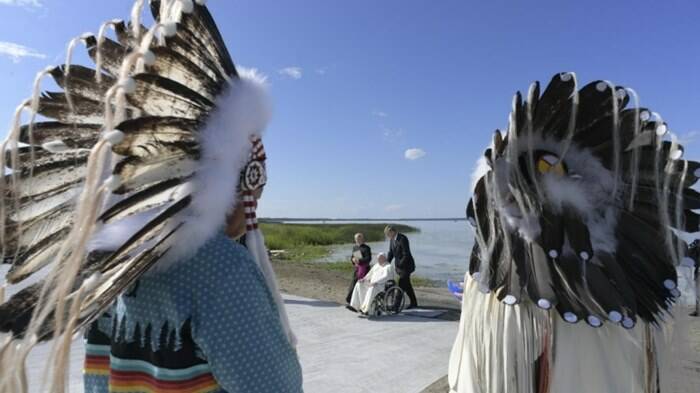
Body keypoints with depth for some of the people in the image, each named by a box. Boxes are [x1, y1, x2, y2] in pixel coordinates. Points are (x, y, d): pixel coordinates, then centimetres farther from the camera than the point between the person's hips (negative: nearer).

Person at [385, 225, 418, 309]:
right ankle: (414, 303, 24)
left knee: (402, 285, -9)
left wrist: (399, 265, -24)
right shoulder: (392, 239, 4)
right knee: (406, 285, 14)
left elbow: (406, 255, -25)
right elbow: (391, 253, 8)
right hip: (399, 265, 9)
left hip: (407, 265, -9)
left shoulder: (403, 239, -23)